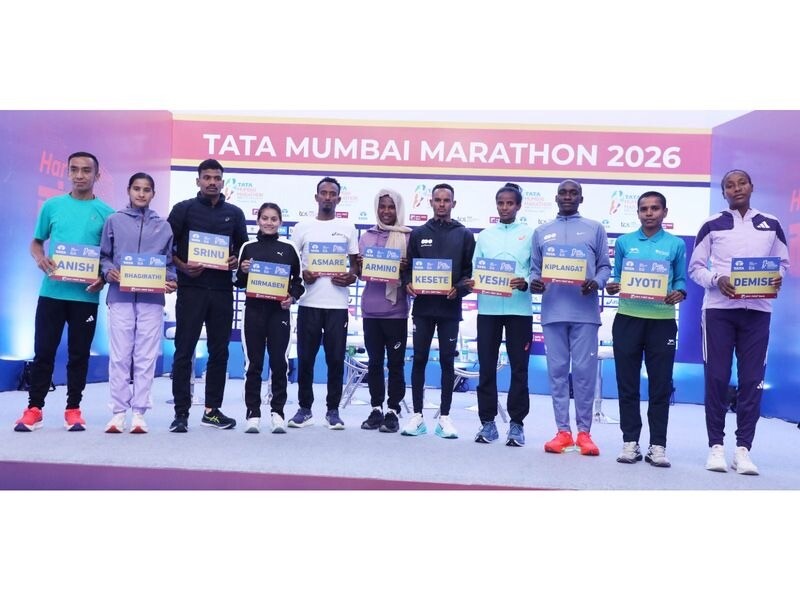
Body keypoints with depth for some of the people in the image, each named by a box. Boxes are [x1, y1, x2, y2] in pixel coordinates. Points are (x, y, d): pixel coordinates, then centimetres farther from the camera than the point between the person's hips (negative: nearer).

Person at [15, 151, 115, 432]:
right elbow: (36, 243, 13)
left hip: (86, 295, -1)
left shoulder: (107, 213, 3)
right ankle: (34, 408, 15)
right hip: (52, 291, 1)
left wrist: (104, 277, -12)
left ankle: (73, 409, 17)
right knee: (43, 351, 5)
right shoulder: (52, 206, 6)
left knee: (79, 354, 7)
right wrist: (41, 260, -9)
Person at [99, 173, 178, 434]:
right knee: (119, 357, 1)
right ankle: (118, 412, 8)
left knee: (146, 358, 1)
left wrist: (172, 281, -7)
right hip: (121, 297, -1)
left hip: (152, 299, 1)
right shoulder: (114, 221, 9)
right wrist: (108, 272, -10)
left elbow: (170, 261, 11)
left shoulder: (163, 226, 11)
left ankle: (139, 413, 7)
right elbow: (103, 256, 9)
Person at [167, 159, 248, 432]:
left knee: (219, 351, 7)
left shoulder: (234, 213, 13)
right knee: (184, 351, -3)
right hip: (191, 288, -3)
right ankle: (181, 412, 3)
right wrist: (182, 266, -13)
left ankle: (212, 410, 17)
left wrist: (236, 261, -4)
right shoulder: (183, 209, 4)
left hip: (222, 290, 3)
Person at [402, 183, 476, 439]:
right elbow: (408, 266, 10)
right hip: (422, 306, 1)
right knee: (419, 359, 3)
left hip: (450, 308, -1)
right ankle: (417, 415, 11)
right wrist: (408, 284, -10)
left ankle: (444, 417, 11)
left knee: (447, 361, 4)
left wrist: (459, 288, -15)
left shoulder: (464, 235, 7)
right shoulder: (418, 233, 11)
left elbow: (471, 270, 3)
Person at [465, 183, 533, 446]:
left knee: (519, 367, 2)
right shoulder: (485, 235, 13)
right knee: (486, 367, 4)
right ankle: (487, 421, 13)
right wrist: (472, 283, -11)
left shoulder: (530, 234, 6)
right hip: (488, 308, 2)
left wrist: (525, 283, -20)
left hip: (519, 308, -2)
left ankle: (517, 423, 11)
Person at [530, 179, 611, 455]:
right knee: (557, 370, 3)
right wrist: (533, 283, -8)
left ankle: (584, 432, 7)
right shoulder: (541, 231, 17)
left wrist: (596, 282, -13)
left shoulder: (595, 229, 11)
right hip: (553, 311, 2)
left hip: (584, 311, -2)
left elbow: (605, 266, 8)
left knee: (584, 370, -2)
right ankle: (563, 431, 11)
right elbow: (534, 268, 14)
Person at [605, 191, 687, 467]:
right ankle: (630, 442, 14)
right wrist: (611, 287, -9)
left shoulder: (676, 244, 6)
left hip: (662, 320, -1)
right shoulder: (623, 242, 9)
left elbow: (681, 280, 7)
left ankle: (658, 445, 11)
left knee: (661, 384, 2)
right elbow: (616, 277, 12)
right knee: (627, 382, 4)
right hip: (627, 318, 1)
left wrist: (678, 294, -14)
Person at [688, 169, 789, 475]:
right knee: (716, 378, -1)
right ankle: (716, 446, 8)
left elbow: (783, 262, 16)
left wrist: (777, 279, -7)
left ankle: (743, 449, 7)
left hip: (757, 310, 2)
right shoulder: (712, 225, 5)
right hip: (719, 309, -1)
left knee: (752, 380, 0)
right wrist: (717, 280, -15)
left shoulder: (771, 225, 11)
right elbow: (695, 268, 5)